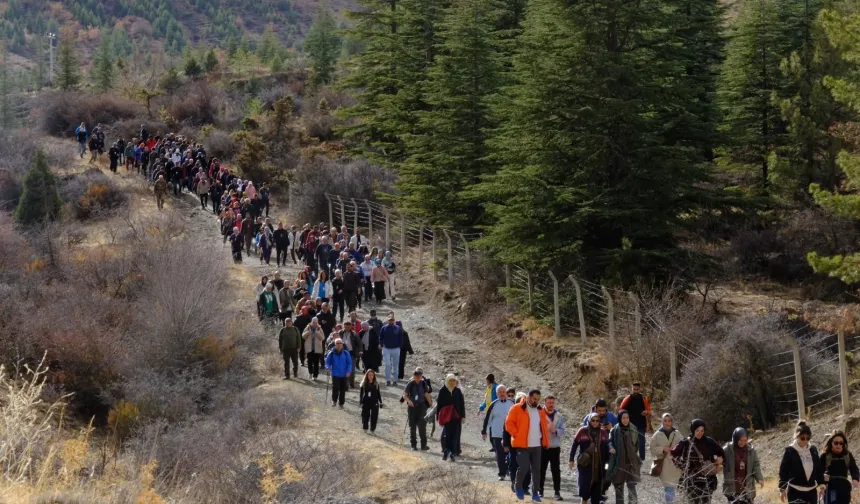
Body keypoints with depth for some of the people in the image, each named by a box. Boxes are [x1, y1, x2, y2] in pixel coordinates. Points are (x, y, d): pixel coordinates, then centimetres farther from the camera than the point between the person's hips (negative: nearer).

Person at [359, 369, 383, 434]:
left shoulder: (376, 384, 2)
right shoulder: (363, 384, -1)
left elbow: (378, 393, 9)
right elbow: (361, 393, 1)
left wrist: (380, 402, 8)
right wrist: (361, 401, -6)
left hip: (374, 402, 0)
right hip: (366, 402, 0)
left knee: (374, 416, -2)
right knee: (365, 416, 4)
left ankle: (372, 429, 9)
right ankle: (365, 428, 20)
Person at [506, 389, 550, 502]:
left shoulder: (541, 411, 12)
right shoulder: (517, 409, -5)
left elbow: (544, 425, 24)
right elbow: (509, 423, -6)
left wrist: (545, 440, 13)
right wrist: (517, 435, -13)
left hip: (537, 446, 5)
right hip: (523, 445, -5)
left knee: (536, 470, 6)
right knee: (524, 467, -11)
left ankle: (535, 493, 14)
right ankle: (519, 487, 15)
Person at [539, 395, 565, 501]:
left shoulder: (559, 417, 4)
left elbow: (563, 432, 0)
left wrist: (555, 430, -18)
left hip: (555, 447, 1)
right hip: (542, 447, -1)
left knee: (556, 470, 1)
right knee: (541, 470, 7)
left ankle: (557, 492, 3)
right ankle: (540, 491, 17)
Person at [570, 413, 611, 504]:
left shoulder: (603, 432, 7)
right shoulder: (582, 431, -2)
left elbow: (606, 448, 14)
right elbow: (574, 445, 2)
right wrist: (571, 459, 0)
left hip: (599, 465, 3)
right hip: (585, 464, -3)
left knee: (597, 486, 4)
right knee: (584, 483, -10)